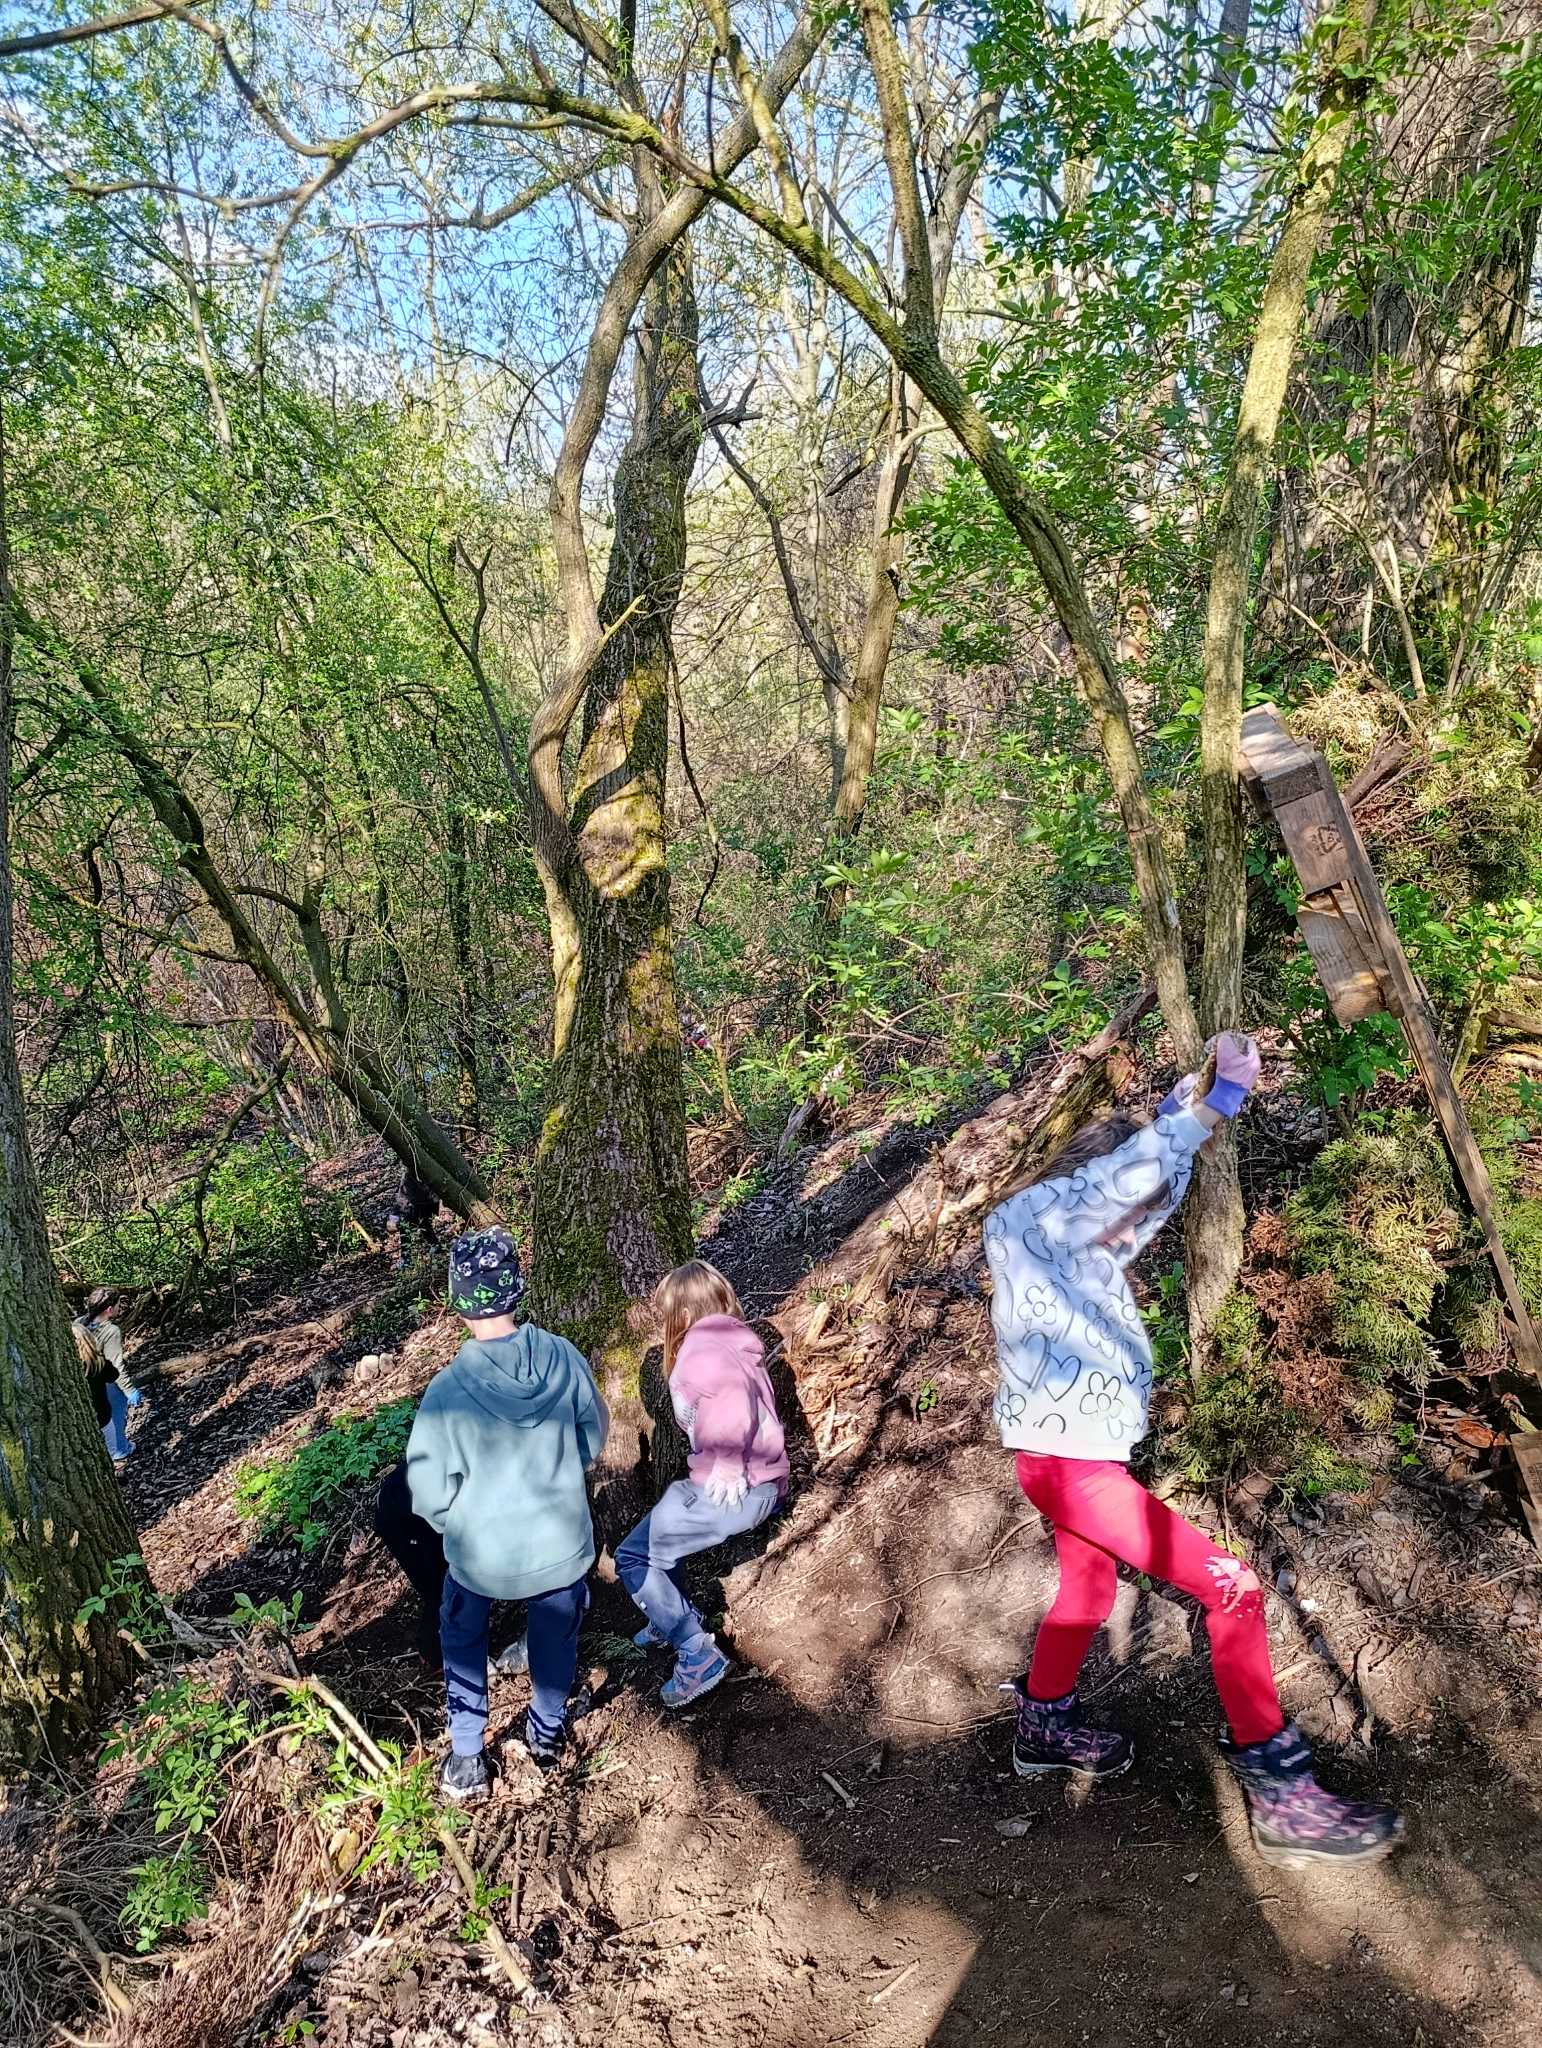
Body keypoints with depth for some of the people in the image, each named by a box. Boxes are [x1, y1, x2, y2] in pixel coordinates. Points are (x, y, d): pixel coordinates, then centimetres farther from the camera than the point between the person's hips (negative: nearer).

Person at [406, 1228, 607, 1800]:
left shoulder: (448, 1389, -28)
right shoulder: (565, 1359, -20)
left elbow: (429, 1496, -17)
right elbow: (593, 1440, -3)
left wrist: (454, 1527, 5)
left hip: (482, 1553, -1)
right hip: (562, 1540, 2)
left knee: (461, 1635, 29)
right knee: (556, 1635, 30)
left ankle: (467, 1760, 38)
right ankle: (547, 1734, 50)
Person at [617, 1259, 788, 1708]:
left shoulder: (701, 1347, -14)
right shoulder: (733, 1342, 16)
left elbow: (731, 1393, -32)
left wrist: (727, 1465, -23)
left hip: (735, 1489, -9)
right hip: (765, 1484, 9)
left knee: (633, 1557, 0)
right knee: (656, 1533, 22)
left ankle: (698, 1655, 1)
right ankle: (672, 1621, 36)